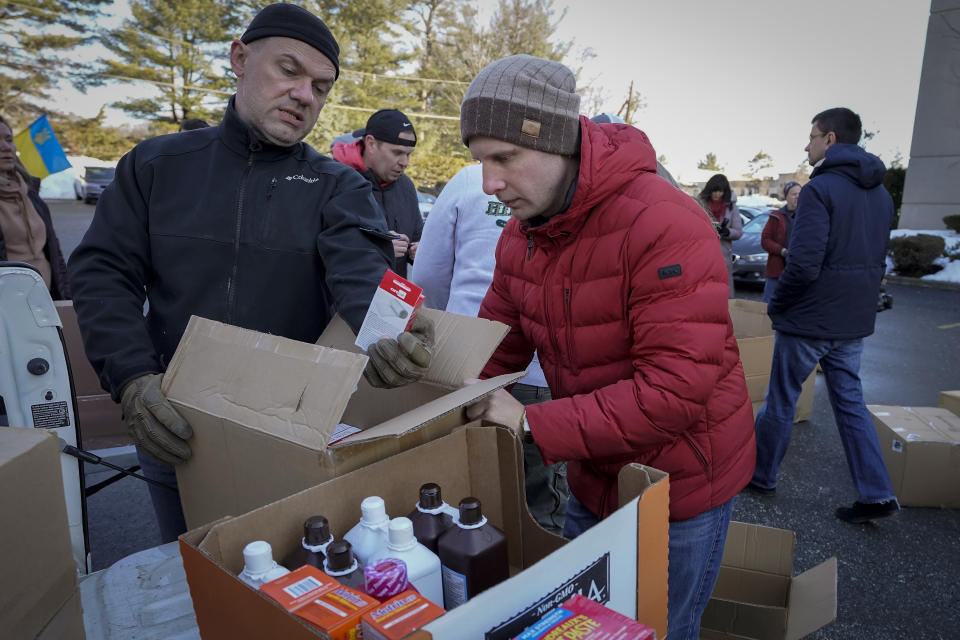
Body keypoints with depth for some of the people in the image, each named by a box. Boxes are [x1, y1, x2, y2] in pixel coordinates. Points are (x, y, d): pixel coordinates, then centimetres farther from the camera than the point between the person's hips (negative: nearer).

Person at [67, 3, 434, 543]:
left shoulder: (339, 187, -1)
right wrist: (134, 379, -19)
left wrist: (386, 336, -43)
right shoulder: (157, 164, 4)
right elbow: (104, 273, -2)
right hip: (172, 429, 2)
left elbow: (361, 271, -20)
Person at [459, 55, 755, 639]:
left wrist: (534, 425, -32)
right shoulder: (519, 235, -2)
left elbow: (676, 388, -33)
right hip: (592, 481, 7)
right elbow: (495, 348, 1)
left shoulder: (663, 223, -29)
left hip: (680, 485, -6)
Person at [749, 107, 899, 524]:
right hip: (855, 323, 8)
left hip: (808, 320, -7)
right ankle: (877, 494, 15)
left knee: (780, 402, 7)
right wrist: (857, 302, 19)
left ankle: (760, 476, 23)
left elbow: (803, 264, -23)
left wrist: (776, 306, -9)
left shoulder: (819, 189, -17)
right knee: (850, 402, 15)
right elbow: (878, 260, 15)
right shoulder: (881, 194, 11)